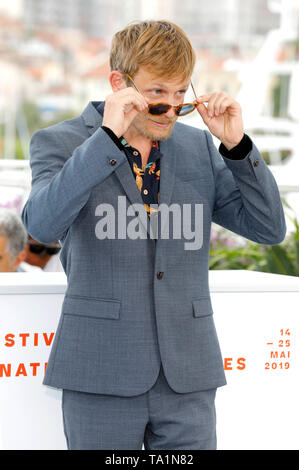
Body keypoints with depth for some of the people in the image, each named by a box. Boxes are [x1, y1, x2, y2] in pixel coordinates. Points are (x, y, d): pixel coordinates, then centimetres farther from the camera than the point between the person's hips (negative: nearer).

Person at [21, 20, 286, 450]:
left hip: (188, 377, 3)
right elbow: (42, 225, -19)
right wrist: (108, 136, -23)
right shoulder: (61, 143, 0)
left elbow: (269, 229, 7)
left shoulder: (199, 147, 11)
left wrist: (235, 144, -5)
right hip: (103, 378, -3)